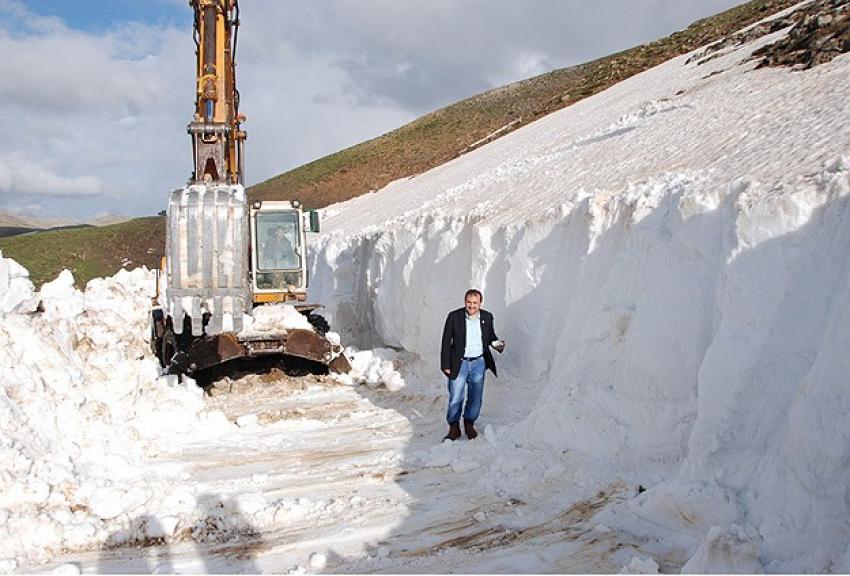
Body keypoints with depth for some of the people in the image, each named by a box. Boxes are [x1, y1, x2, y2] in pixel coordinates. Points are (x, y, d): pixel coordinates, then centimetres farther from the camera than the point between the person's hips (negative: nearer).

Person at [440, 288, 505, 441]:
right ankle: (454, 428, 16)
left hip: (478, 363, 2)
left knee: (476, 397, 9)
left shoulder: (487, 317, 0)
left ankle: (469, 424, 29)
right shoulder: (454, 317, -8)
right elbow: (446, 342, -4)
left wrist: (497, 344, -11)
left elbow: (491, 337, 13)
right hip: (459, 363, -2)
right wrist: (445, 365, -6)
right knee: (455, 398, 1)